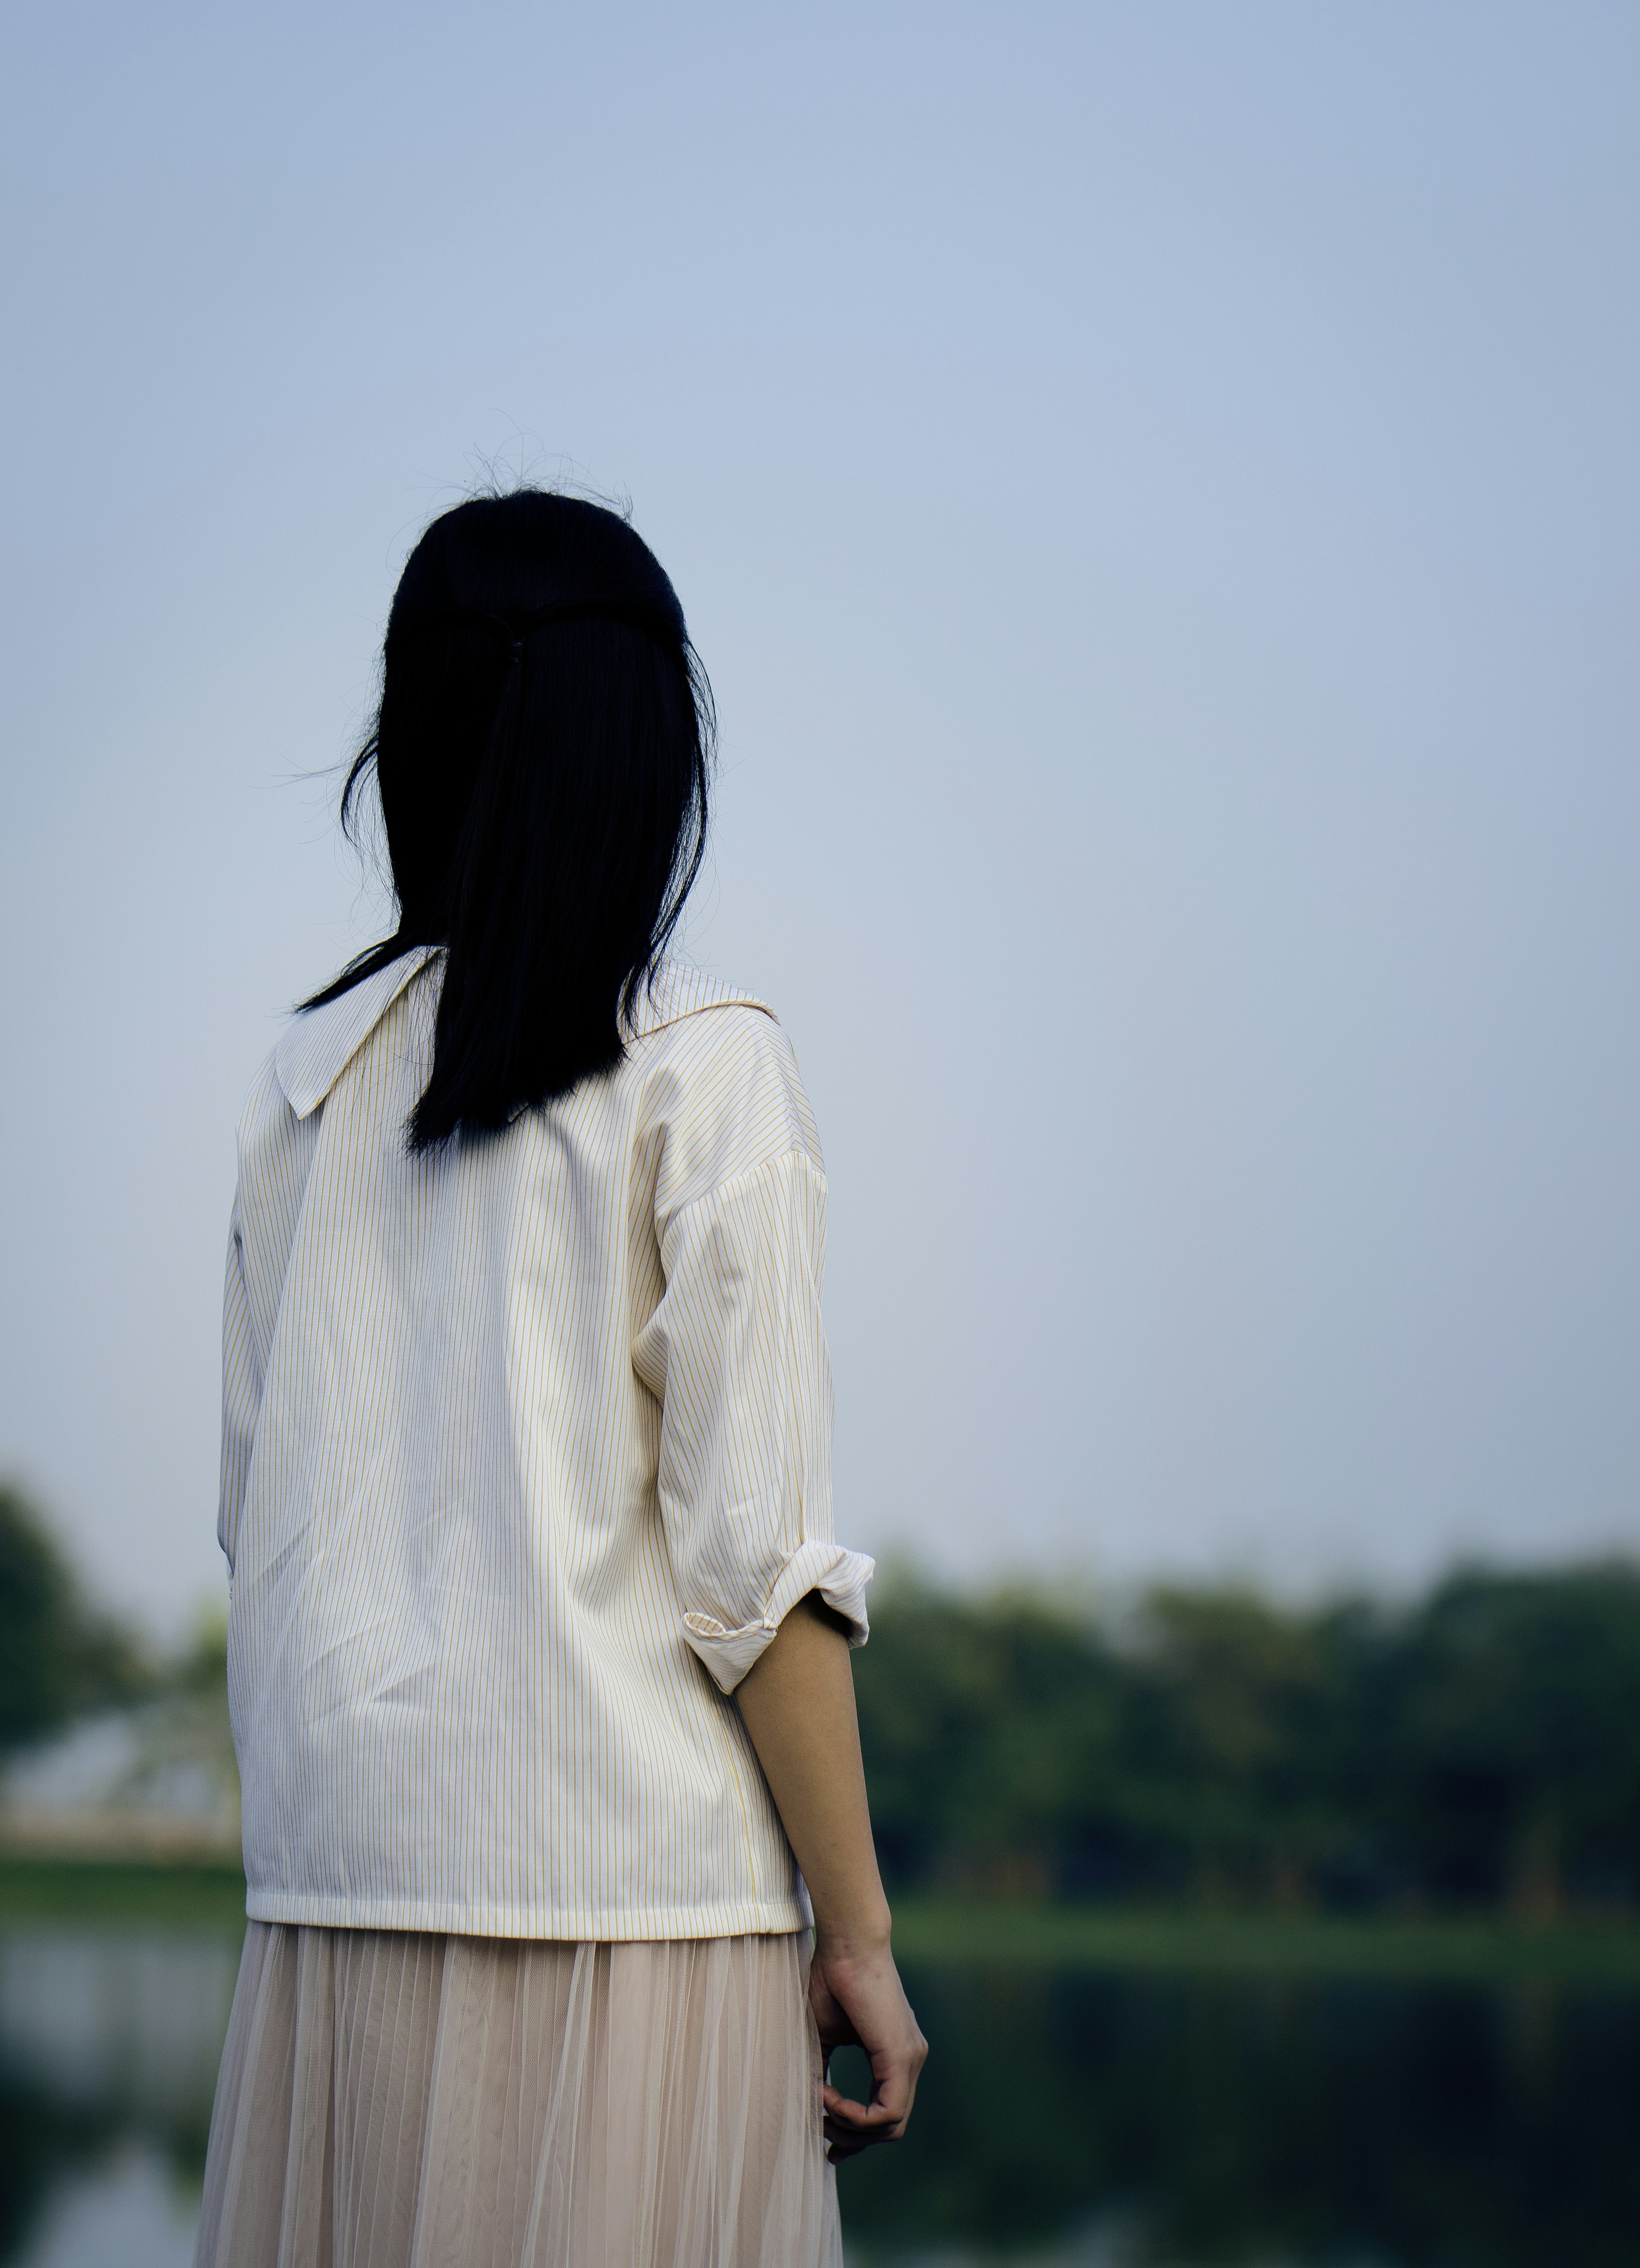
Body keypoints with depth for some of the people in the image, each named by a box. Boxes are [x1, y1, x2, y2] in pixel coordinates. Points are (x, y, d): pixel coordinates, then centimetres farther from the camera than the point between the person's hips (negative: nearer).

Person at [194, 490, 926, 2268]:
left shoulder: (310, 1073, 7)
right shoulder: (701, 1065, -6)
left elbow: (254, 1520, 9)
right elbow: (756, 1551, -10)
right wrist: (855, 1932, -3)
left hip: (334, 1913, 5)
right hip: (627, 1889, -4)